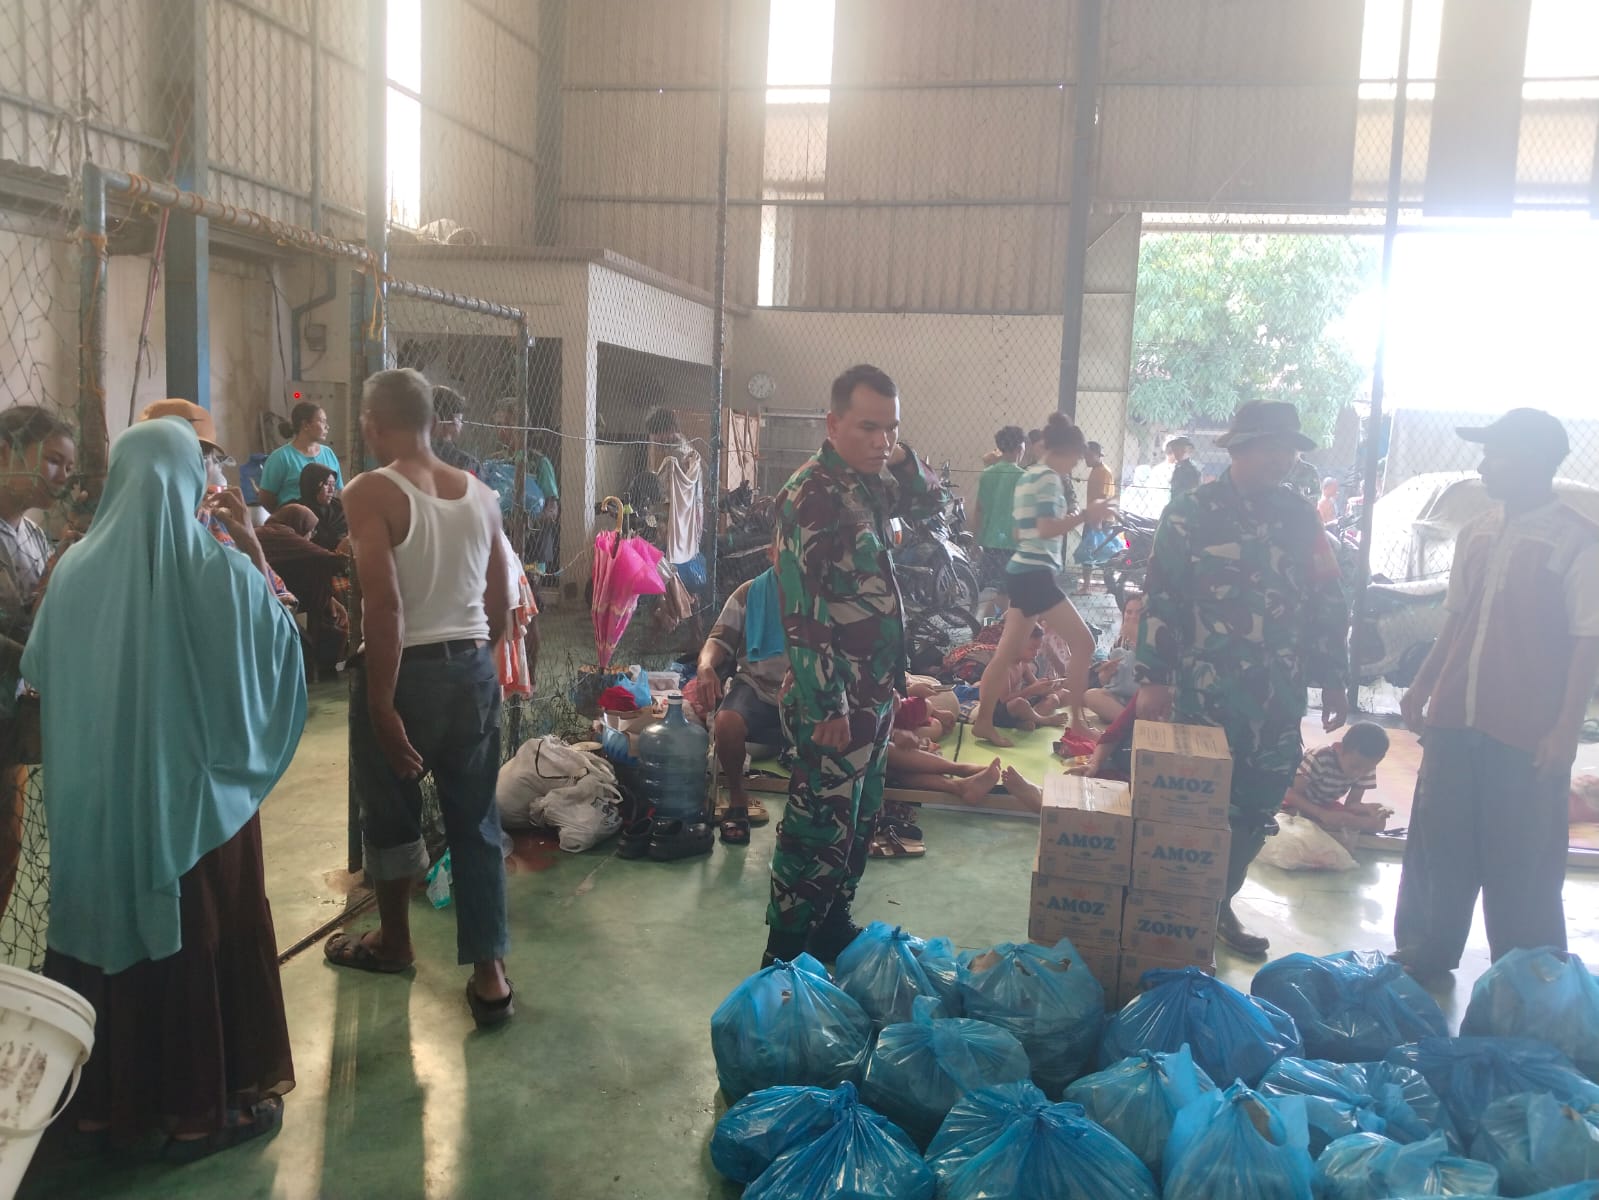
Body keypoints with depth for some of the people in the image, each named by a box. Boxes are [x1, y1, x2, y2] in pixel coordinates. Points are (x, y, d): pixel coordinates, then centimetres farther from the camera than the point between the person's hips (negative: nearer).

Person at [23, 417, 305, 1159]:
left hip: (96, 799, 3)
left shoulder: (76, 569, -5)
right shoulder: (223, 571, -16)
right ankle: (203, 1107, 24)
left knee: (108, 935, 18)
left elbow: (37, 670, 9)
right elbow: (283, 643, 2)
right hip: (196, 795, -3)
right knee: (205, 943, 12)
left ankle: (107, 1101, 33)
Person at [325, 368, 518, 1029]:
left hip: (406, 671, -4)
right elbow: (500, 602, 9)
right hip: (474, 670, 4)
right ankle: (489, 973, 12)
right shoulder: (479, 492, 5)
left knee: (392, 814, 17)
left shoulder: (371, 492, -12)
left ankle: (393, 943, 38)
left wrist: (382, 706, -17)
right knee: (476, 822, 10)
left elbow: (384, 605, -20)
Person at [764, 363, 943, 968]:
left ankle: (833, 925, 35)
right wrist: (828, 708, -22)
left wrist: (903, 457, 4)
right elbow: (803, 613, -23)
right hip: (834, 699, -9)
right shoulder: (811, 493, -19)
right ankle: (788, 951, 14)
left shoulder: (870, 481, 8)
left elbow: (929, 503, 26)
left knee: (858, 823, 20)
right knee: (820, 828, 0)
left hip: (875, 690, 9)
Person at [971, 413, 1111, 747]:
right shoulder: (1049, 478, -11)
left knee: (1008, 654, 10)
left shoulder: (1028, 477, 18)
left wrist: (1070, 519, 21)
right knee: (1082, 643, -5)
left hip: (1022, 570, 10)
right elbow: (1047, 529, -21)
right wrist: (1085, 515, -16)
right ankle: (1077, 721, 1)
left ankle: (984, 721, 11)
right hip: (1036, 574, -10)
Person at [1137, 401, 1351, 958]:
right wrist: (1152, 678, -9)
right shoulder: (1191, 513, -3)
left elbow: (1329, 602, 13)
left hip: (1280, 698, 4)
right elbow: (1160, 598, -6)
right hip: (1205, 695, -4)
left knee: (1256, 811, 10)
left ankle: (1219, 904, 28)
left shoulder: (1300, 515, 9)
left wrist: (1333, 678, 11)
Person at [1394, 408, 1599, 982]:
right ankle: (1424, 955, 30)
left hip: (1527, 734, -5)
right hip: (1455, 719, 6)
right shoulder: (1477, 532, 10)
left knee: (1521, 867, 4)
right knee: (1437, 846, 14)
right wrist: (1422, 687, 13)